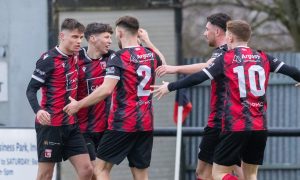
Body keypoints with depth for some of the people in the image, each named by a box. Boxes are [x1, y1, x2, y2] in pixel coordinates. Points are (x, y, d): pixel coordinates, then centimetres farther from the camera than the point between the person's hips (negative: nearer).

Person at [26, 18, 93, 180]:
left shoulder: (75, 57, 8)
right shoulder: (49, 59, -11)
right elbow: (31, 89, -13)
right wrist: (38, 110, -31)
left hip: (71, 125, 7)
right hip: (50, 125, -7)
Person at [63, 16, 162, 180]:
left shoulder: (118, 58, -12)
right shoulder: (151, 55, 8)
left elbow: (106, 90, -22)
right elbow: (162, 64, 33)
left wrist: (78, 104, -13)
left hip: (123, 124, -6)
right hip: (146, 123, 6)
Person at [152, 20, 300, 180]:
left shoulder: (226, 59, -2)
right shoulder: (263, 58, 8)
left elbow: (198, 77, -6)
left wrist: (170, 87, 2)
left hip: (235, 126, -5)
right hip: (260, 127, 5)